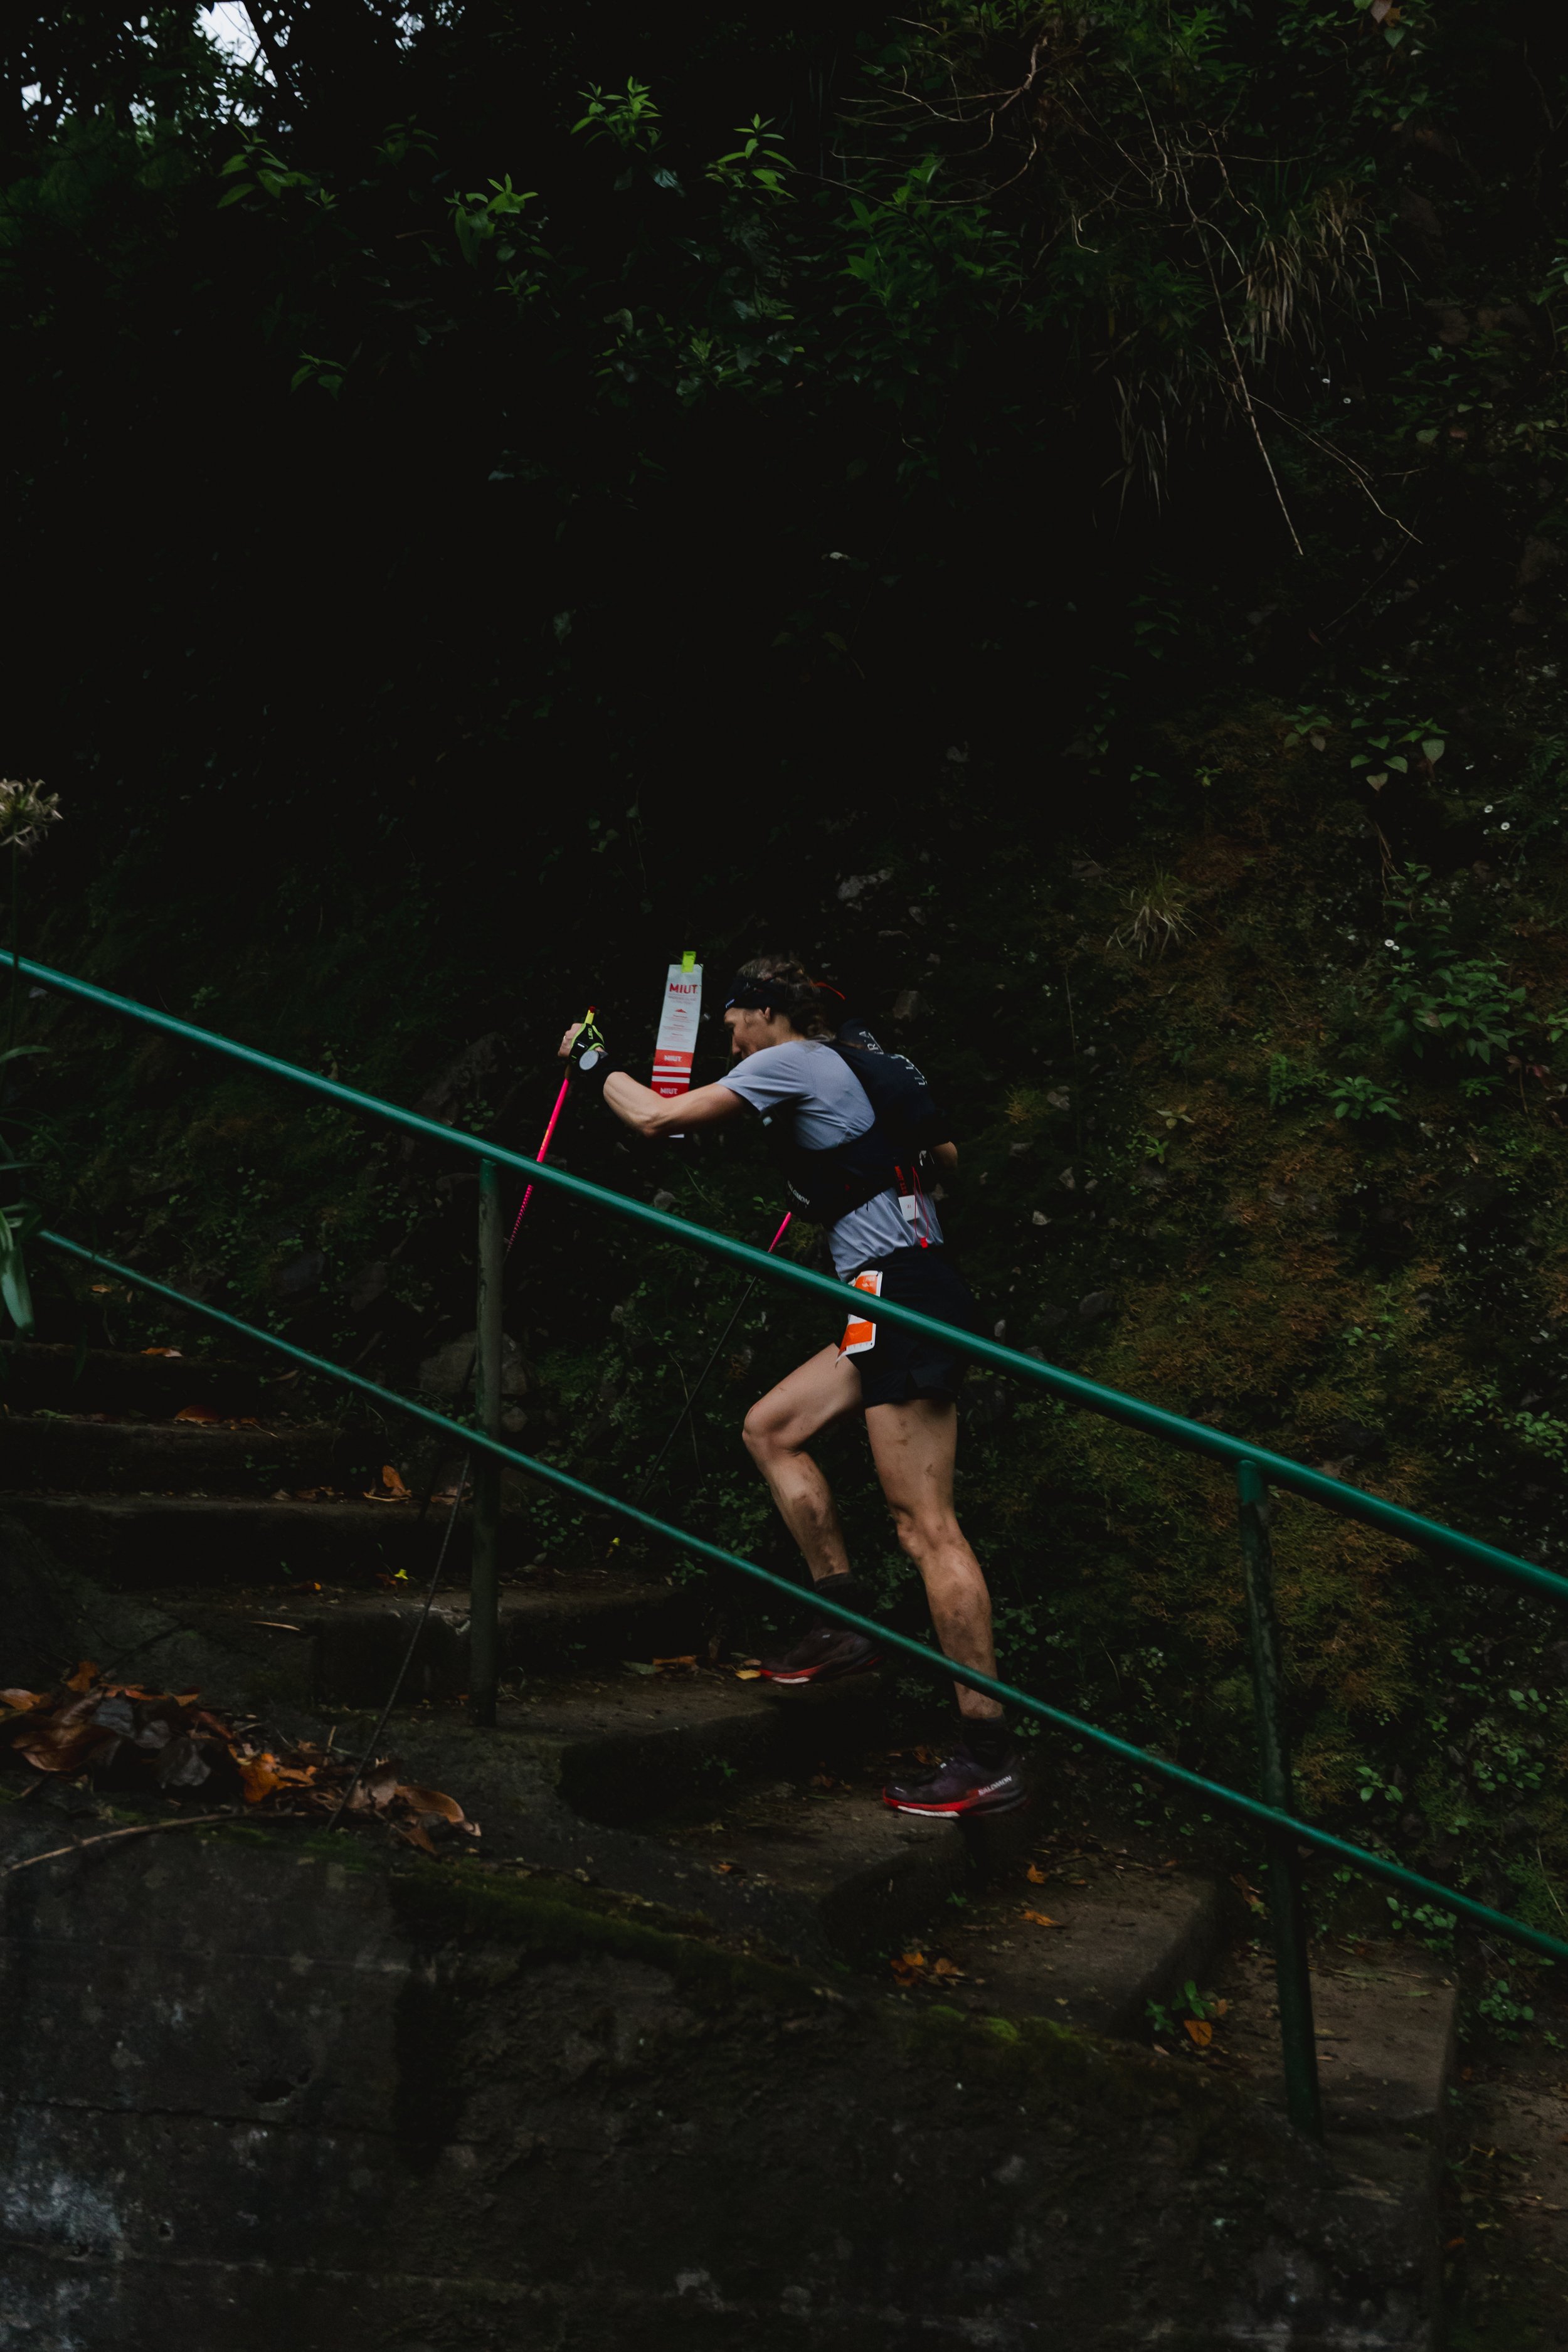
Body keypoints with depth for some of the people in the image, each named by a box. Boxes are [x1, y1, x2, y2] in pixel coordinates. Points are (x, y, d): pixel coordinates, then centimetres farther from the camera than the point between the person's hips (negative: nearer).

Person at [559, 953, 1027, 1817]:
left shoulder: (790, 1063, -5)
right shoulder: (852, 1064, 20)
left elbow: (656, 1116, -3)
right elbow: (945, 1153, 29)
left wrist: (595, 1064, 14)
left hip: (900, 1291, -10)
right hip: (908, 1295, 10)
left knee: (926, 1525, -11)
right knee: (770, 1428, 19)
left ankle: (989, 1754, -11)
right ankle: (846, 1618, 17)